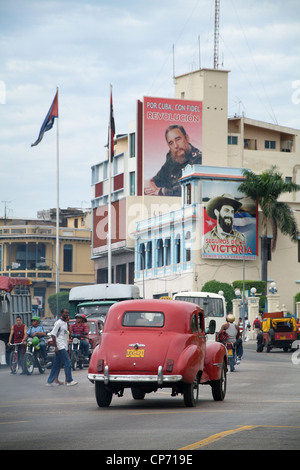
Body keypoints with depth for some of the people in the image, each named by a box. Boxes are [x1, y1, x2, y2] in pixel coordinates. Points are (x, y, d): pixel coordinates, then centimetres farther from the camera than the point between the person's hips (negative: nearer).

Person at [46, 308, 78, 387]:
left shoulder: (65, 323, 17)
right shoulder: (58, 323, -10)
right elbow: (53, 334, -14)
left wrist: (67, 348, 20)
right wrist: (55, 346, -19)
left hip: (63, 347, 9)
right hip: (60, 347, -9)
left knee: (57, 365, 9)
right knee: (67, 363, -9)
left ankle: (50, 381, 12)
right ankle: (69, 381, -5)